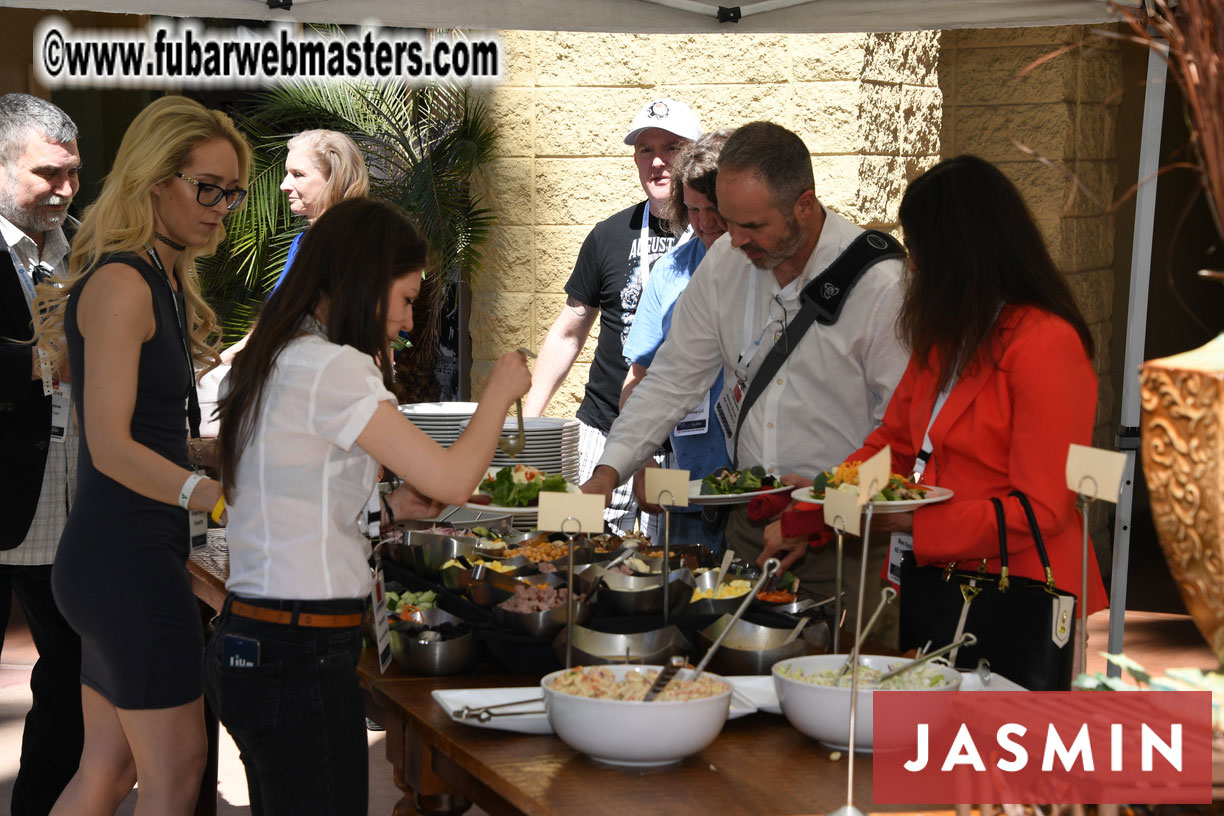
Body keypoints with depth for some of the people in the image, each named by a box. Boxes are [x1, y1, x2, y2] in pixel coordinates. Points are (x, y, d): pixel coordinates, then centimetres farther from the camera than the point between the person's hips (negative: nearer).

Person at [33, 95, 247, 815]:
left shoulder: (166, 284, 15)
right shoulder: (120, 283, -14)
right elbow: (111, 446, -21)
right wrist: (206, 493, -34)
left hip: (117, 558, 10)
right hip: (128, 558, -10)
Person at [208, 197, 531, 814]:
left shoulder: (270, 362, 13)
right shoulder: (330, 368, -15)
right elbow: (452, 480, -15)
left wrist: (390, 509, 12)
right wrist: (500, 391, 0)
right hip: (302, 657, -10)